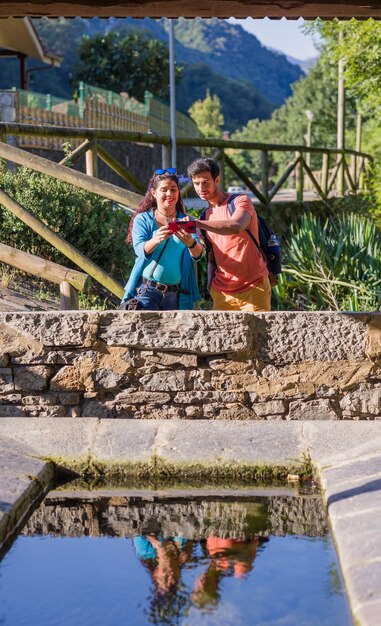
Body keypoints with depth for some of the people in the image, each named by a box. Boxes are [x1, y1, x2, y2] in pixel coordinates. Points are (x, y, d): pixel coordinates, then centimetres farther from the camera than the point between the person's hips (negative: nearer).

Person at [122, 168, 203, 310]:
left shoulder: (185, 221, 8)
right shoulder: (143, 219, 4)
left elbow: (198, 254, -6)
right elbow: (139, 249, -12)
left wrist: (190, 243, -31)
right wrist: (156, 240, -34)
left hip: (175, 295, 3)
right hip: (146, 291, -3)